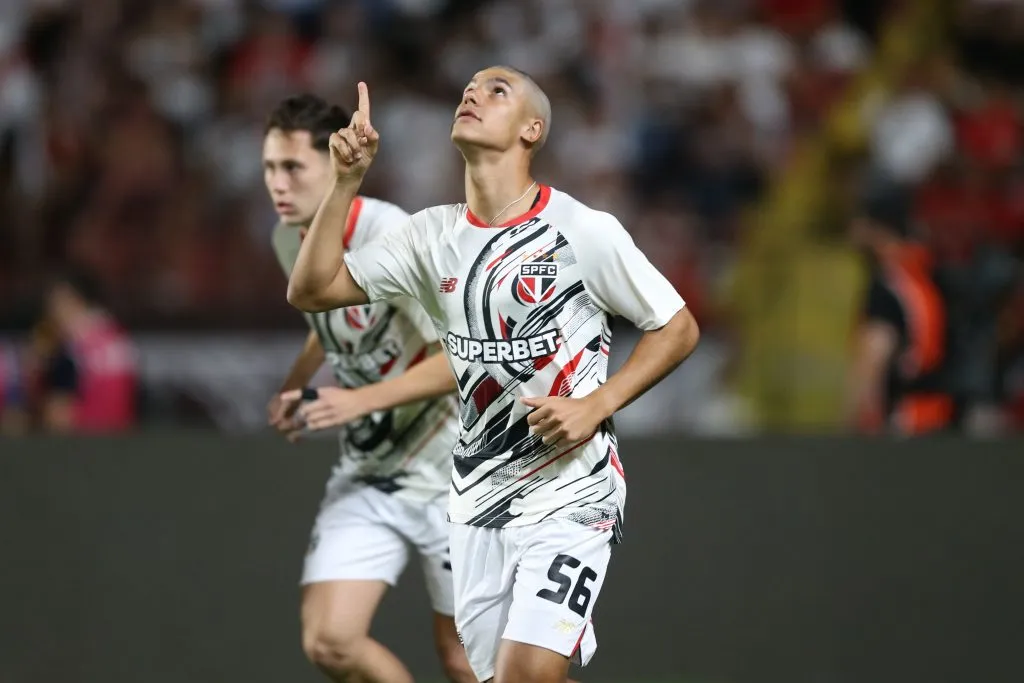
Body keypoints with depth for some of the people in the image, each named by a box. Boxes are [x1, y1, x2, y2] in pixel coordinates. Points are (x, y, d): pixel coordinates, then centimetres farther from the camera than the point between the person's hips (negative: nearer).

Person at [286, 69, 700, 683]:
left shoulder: (583, 230, -9)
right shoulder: (433, 235, 5)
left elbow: (678, 329, -2)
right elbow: (312, 289, 2)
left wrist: (596, 406, -14)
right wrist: (347, 181, -8)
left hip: (572, 493, -5)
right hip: (479, 501, 5)